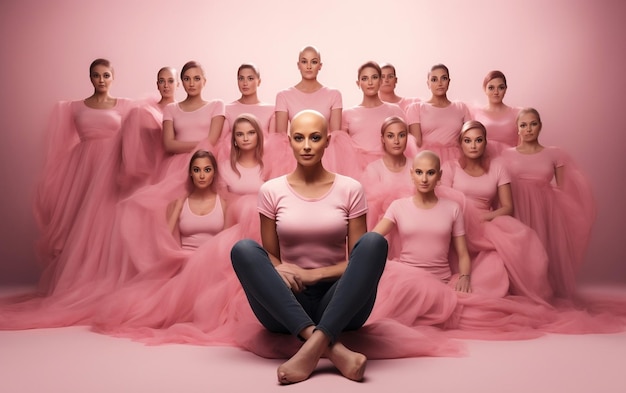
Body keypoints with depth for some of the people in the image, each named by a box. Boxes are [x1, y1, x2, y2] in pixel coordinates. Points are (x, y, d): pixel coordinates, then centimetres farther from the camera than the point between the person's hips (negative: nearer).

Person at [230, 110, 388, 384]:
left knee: (375, 242, -25)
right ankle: (333, 348, -37)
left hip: (340, 306, 0)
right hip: (287, 304, 1)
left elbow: (359, 258, 1)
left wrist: (313, 274, -14)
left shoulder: (350, 189, 2)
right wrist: (281, 272, -16)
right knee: (243, 249, -25)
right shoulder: (272, 191, 3)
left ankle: (314, 347, -37)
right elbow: (269, 255, 8)